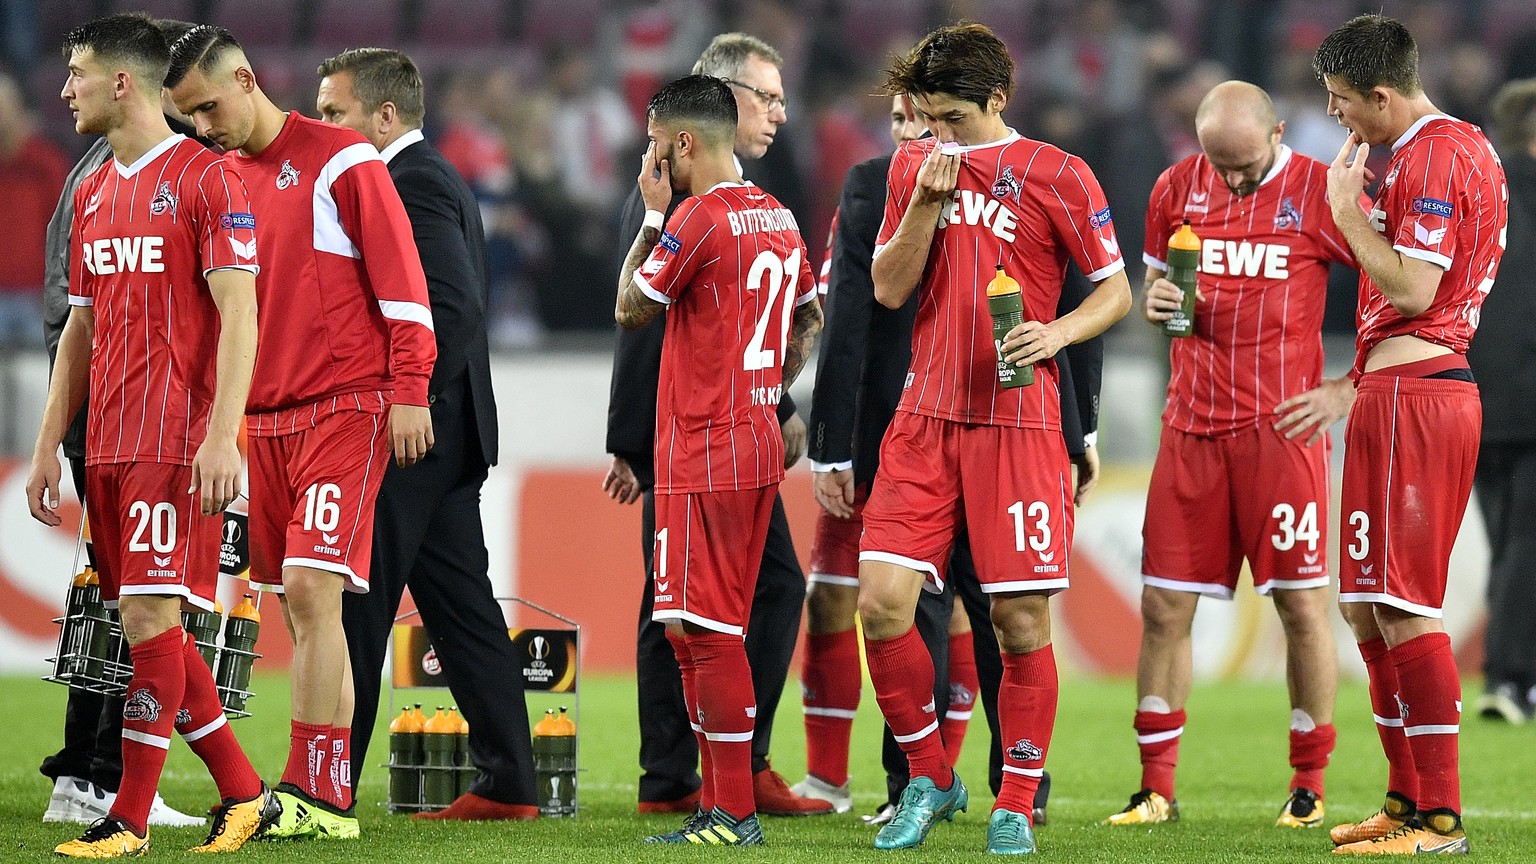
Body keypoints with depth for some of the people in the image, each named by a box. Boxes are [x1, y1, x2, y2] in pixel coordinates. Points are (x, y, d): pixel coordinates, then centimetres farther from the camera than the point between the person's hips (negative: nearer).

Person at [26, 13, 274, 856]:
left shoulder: (205, 179, -7)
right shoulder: (92, 193, 17)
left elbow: (238, 315, -12)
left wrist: (222, 437, -20)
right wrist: (49, 445, 17)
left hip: (177, 439, -8)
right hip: (108, 440, 8)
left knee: (150, 612, -10)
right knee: (145, 621, 6)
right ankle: (243, 794, 15)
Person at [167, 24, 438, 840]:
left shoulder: (340, 160, -6)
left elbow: (401, 279, -8)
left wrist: (409, 392, -12)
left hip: (345, 406, -7)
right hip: (265, 418, 7)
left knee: (311, 589, -15)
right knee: (297, 605, 5)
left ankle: (317, 793, -17)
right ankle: (321, 794, 6)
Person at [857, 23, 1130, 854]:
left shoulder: (1058, 176, -2)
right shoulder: (912, 167, 10)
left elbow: (1116, 289, 2)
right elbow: (887, 288, 7)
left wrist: (1059, 331, -16)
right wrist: (926, 203, -7)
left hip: (1017, 418, -4)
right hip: (925, 415, 4)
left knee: (1020, 618, -3)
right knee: (882, 601, -6)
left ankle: (1015, 807, 9)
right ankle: (929, 780, 11)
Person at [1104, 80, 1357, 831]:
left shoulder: (1321, 193, -5)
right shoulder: (1177, 189, 8)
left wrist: (1348, 389, -7)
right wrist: (1154, 301, -2)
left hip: (1279, 423, -4)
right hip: (1192, 424, 4)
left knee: (1302, 603, -2)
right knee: (1164, 606, 1)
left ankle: (1309, 789, 8)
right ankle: (1156, 789, 8)